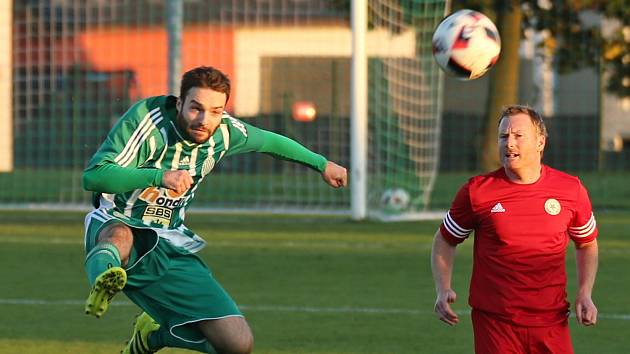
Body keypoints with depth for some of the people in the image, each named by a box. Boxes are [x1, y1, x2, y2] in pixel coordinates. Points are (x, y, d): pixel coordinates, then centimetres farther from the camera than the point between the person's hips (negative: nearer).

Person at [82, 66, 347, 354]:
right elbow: (93, 176, -29)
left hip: (169, 248, 5)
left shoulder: (226, 132, -4)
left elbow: (270, 142, 19)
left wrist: (322, 164, 31)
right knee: (120, 237, -43)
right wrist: (160, 176, -41)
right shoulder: (147, 120, -20)